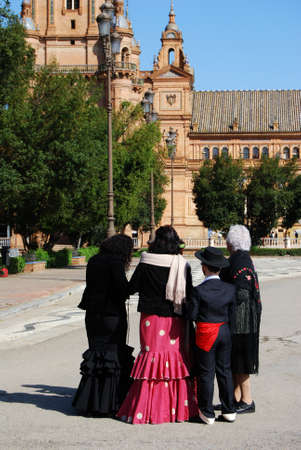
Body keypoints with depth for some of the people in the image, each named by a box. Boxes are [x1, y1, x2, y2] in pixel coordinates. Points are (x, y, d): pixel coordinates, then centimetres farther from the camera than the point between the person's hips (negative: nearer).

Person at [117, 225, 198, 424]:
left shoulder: (146, 264, -8)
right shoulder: (183, 265, -4)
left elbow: (132, 287, -1)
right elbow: (189, 294, 0)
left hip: (152, 318, -1)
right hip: (175, 319, 2)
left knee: (152, 356, 3)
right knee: (177, 358, 11)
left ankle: (146, 409, 3)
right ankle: (179, 407, 16)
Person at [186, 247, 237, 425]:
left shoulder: (199, 291, -17)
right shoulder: (230, 289, -5)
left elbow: (191, 315, -13)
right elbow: (232, 314, 2)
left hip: (206, 333, -4)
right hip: (225, 332, 4)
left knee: (206, 373, 6)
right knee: (225, 370, 14)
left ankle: (208, 413, 13)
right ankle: (229, 411, 21)